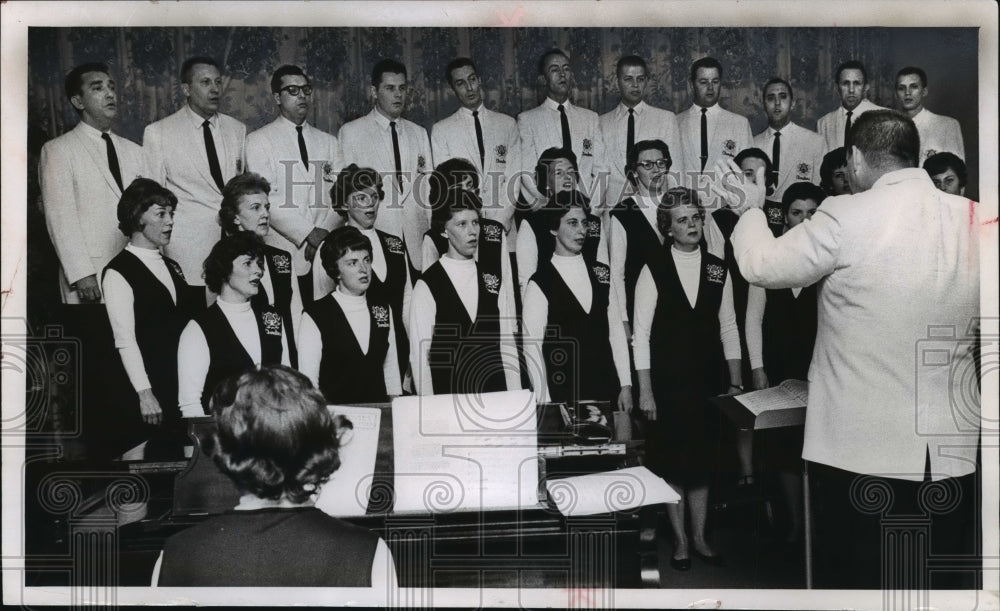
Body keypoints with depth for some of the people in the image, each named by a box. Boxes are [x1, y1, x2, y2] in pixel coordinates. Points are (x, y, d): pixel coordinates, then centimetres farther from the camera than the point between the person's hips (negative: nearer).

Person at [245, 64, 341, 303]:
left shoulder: (328, 142, 18)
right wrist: (307, 234, -12)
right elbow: (263, 199, -6)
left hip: (325, 254, 3)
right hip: (282, 254, -3)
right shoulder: (259, 140, 5)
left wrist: (324, 230, -9)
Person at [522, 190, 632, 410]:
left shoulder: (601, 273, 8)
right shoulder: (540, 284, -5)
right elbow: (532, 348, -6)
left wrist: (626, 386, 5)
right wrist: (544, 404, -10)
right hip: (563, 398, -4)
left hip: (608, 392, 4)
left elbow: (616, 330, 9)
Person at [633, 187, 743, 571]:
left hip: (707, 382, 3)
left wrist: (736, 379, 6)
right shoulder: (653, 272, -5)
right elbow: (641, 334, -6)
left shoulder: (718, 270, 5)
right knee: (671, 464, 5)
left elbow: (728, 326, 9)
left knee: (703, 460, 10)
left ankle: (700, 538, 24)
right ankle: (680, 541, 19)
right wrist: (645, 391, -9)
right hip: (667, 384, -3)